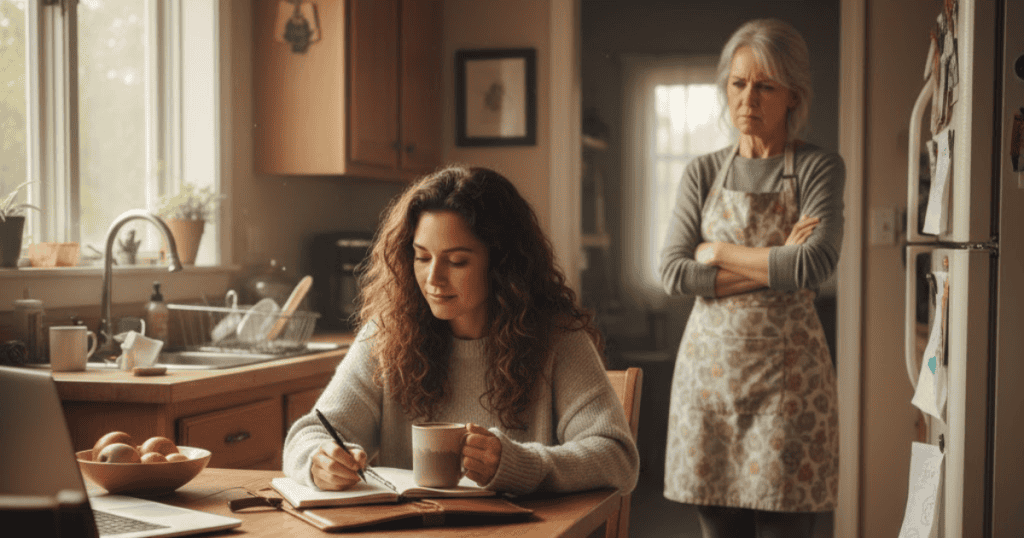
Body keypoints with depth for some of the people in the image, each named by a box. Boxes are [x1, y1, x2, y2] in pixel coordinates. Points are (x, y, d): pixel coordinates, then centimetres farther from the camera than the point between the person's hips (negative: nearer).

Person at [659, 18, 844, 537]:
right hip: (710, 363, 3)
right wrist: (774, 265, -10)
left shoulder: (818, 168, 0)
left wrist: (718, 251, -6)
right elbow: (674, 273, -3)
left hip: (785, 369, -3)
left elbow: (813, 265, -17)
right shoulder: (703, 173, 9)